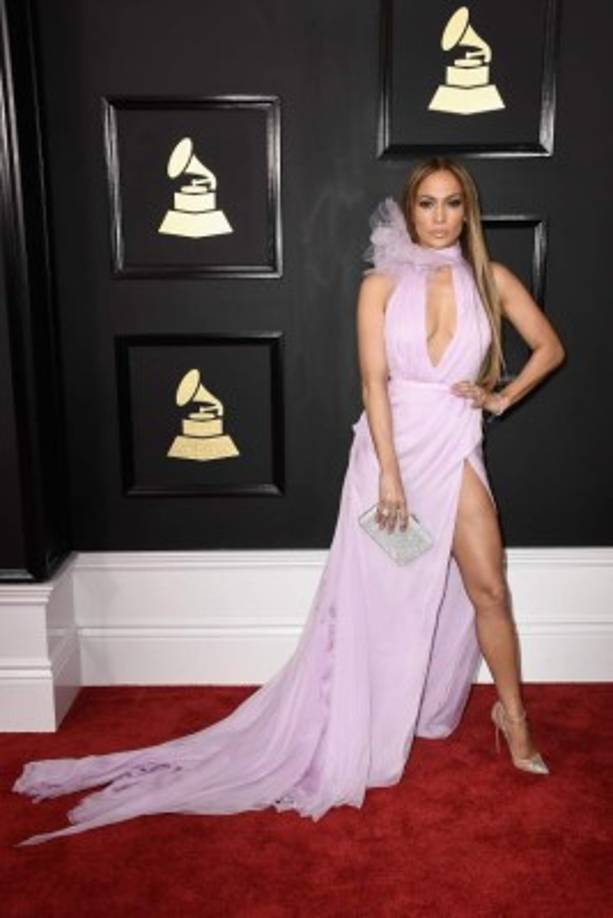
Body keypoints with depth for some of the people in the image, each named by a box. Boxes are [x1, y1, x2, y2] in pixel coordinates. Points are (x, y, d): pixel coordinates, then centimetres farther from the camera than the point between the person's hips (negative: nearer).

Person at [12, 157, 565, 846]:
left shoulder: (490, 279, 3)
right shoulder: (382, 283, -3)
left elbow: (550, 347, 13)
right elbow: (374, 381, -10)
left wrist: (503, 396, 1)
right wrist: (390, 474, -16)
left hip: (455, 451, 2)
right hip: (392, 448, -1)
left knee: (489, 587, 2)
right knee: (376, 597, 7)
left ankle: (513, 717, 23)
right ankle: (349, 737, 24)